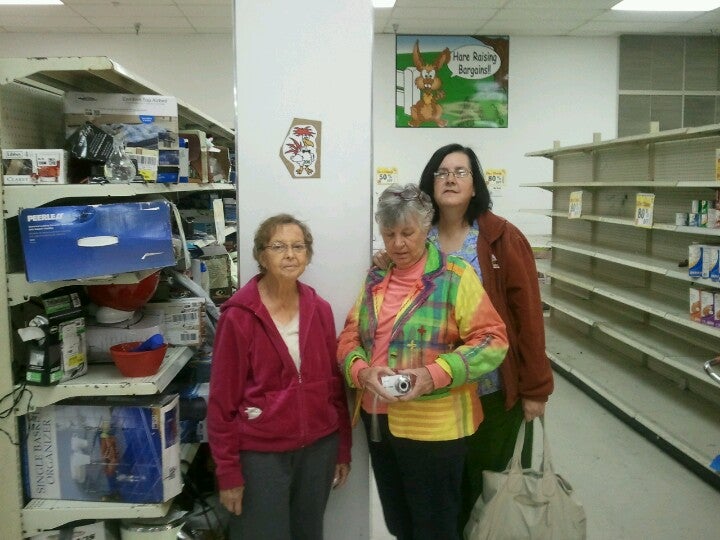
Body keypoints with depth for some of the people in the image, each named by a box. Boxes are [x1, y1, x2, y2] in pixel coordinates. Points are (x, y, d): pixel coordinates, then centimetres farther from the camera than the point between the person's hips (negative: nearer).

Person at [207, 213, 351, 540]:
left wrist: (343, 448, 9)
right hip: (260, 454, -4)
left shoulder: (319, 310, 1)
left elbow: (334, 384, 7)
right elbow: (222, 400, -9)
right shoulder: (238, 316, -12)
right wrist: (228, 471, -9)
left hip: (318, 448, 5)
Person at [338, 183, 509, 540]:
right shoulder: (376, 277, 8)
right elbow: (350, 334, 7)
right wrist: (362, 370, -14)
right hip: (377, 418, 5)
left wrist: (435, 374, -26)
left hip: (432, 426, -5)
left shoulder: (455, 277, -10)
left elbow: (491, 341, -14)